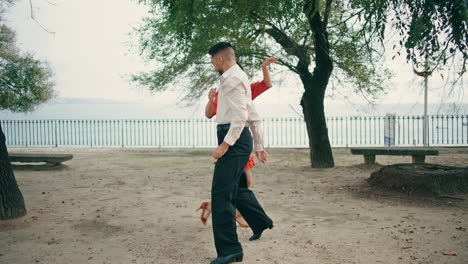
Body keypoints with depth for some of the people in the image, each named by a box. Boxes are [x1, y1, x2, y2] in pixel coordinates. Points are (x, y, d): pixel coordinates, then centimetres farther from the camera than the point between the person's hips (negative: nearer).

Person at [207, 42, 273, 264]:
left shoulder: (233, 78, -10)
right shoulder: (238, 78, 22)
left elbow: (240, 116, -21)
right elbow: (254, 117, 22)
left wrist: (225, 144, -23)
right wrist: (259, 146, 25)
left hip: (234, 139, -11)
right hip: (237, 139, 11)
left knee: (221, 194, -9)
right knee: (236, 188, 23)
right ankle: (260, 222, 41)